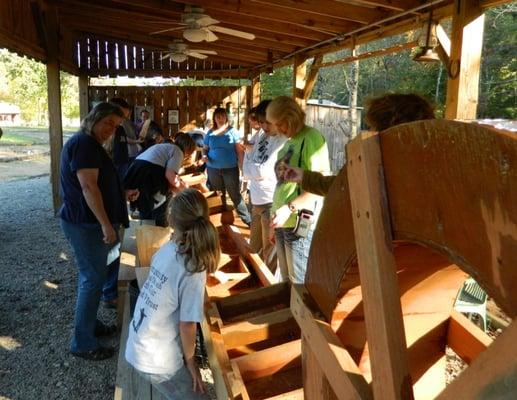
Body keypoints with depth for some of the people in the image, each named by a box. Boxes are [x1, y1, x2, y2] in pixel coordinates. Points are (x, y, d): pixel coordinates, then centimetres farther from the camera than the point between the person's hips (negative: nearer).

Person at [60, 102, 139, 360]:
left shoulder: (88, 144, 17)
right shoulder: (85, 143, -17)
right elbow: (88, 186, -26)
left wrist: (123, 195, 15)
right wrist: (106, 223, -28)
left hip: (86, 222, 11)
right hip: (86, 224, -11)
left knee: (91, 276, 19)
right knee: (93, 279, -3)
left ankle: (90, 325, 34)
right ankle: (83, 343, 8)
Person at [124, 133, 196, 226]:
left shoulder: (164, 146, 32)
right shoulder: (177, 151, 3)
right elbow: (169, 175, -11)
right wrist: (181, 186, 7)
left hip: (135, 174, 9)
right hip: (148, 176, -9)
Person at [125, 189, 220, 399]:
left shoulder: (166, 250, -5)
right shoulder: (192, 271, -24)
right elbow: (187, 325, -19)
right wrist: (190, 360, -5)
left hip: (137, 348, 7)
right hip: (157, 361, -7)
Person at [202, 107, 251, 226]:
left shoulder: (232, 131, -1)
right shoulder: (210, 133, 7)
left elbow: (239, 150, -2)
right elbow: (205, 148, 16)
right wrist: (204, 156, -7)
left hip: (230, 169, -3)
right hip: (213, 169, 3)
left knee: (235, 195, -4)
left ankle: (248, 220, 3)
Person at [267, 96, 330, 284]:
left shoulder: (311, 138, -9)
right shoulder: (289, 142, 16)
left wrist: (290, 208, -23)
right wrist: (275, 220, 16)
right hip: (282, 223, 8)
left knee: (301, 285, 2)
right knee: (286, 281, 17)